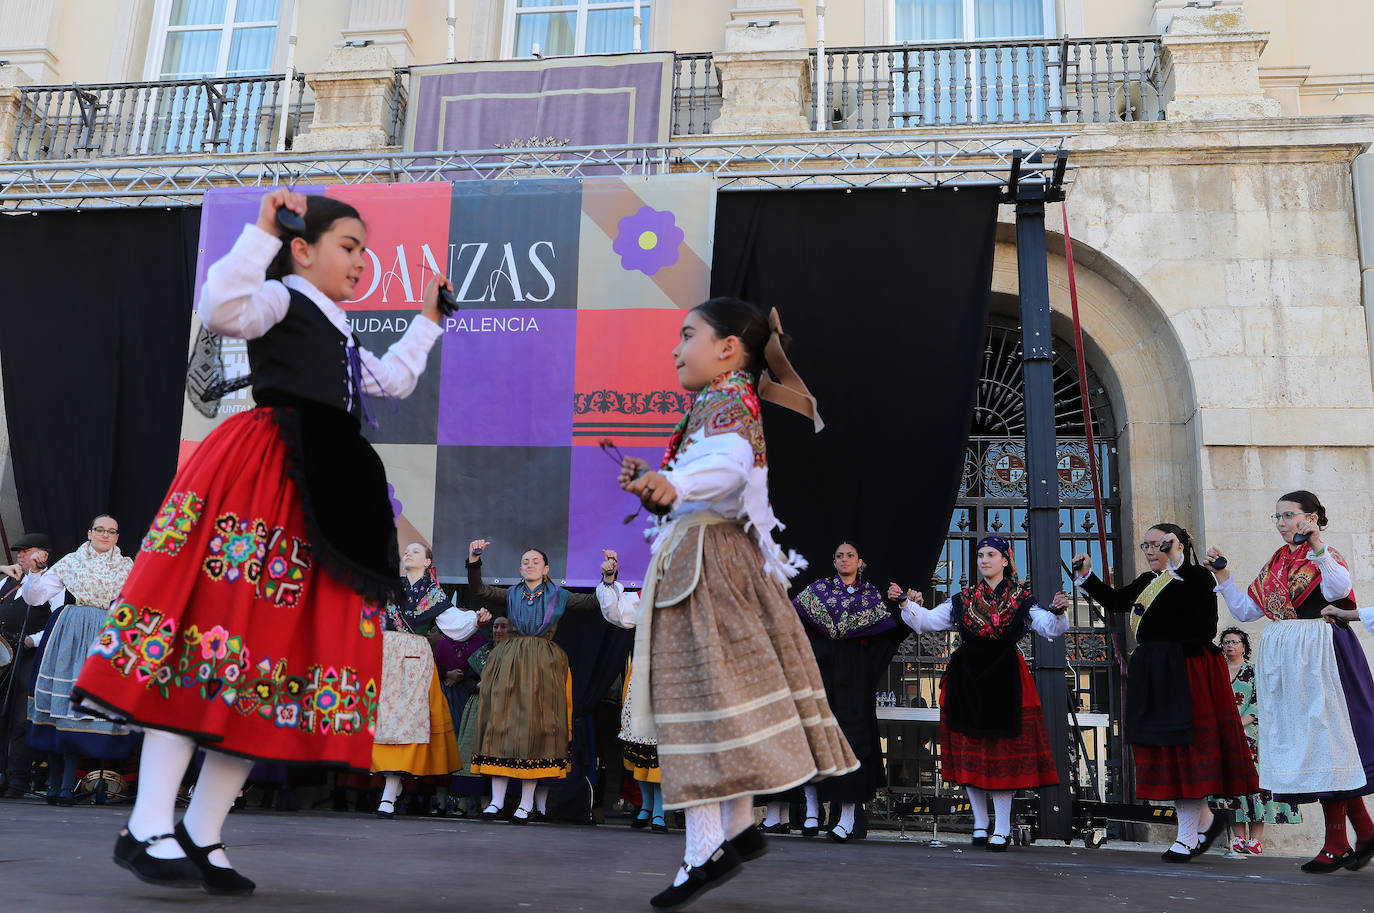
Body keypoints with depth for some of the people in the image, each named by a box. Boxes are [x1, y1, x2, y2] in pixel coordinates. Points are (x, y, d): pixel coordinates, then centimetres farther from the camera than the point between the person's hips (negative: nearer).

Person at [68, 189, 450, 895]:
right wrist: (263, 230, -13)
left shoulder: (342, 342, 31)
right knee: (217, 624, -16)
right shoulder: (280, 298, 6)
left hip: (325, 503, 9)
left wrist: (427, 319, 51)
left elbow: (394, 380, 45)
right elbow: (221, 308, -16)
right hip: (257, 475, -8)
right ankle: (149, 828, -12)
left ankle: (202, 836, 6)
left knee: (285, 650, 1)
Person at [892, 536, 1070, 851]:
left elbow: (1049, 628, -8)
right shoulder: (963, 600, 11)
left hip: (1005, 680, -2)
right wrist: (906, 603, -9)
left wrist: (1057, 612, -28)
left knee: (1003, 751, -3)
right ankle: (980, 823, 19)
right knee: (970, 752, 6)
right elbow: (926, 621, 6)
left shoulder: (1022, 599, 5)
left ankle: (1002, 829, 5)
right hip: (967, 680, 3)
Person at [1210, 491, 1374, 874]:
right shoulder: (1275, 564, 17)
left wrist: (1317, 547, -31)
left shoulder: (1325, 556, -2)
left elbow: (1340, 589, -25)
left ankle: (1336, 844, 2)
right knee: (1297, 738, 6)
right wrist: (1222, 575, 8)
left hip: (1316, 656, -7)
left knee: (1322, 736, -7)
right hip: (1281, 659, 7)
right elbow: (1246, 611, 16)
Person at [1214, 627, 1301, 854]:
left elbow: (1259, 702, -3)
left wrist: (1239, 723, -15)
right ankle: (1239, 837, 1)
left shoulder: (1254, 671, 5)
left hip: (1249, 733, -3)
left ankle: (1256, 838, -8)